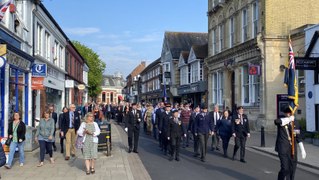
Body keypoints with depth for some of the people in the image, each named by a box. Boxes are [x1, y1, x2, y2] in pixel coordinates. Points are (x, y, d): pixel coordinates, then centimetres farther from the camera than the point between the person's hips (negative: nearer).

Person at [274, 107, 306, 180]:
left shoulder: (295, 123, 6)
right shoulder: (282, 121, -6)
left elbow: (298, 137, 12)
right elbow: (276, 121, -33)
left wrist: (302, 150, 10)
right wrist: (289, 119, -26)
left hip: (293, 150, 5)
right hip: (283, 149, -4)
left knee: (293, 168, 9)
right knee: (285, 169, -11)